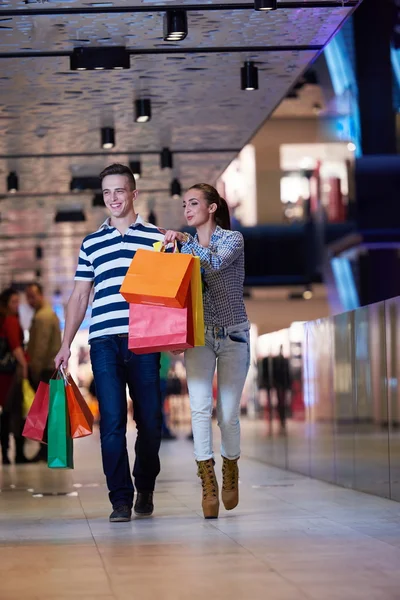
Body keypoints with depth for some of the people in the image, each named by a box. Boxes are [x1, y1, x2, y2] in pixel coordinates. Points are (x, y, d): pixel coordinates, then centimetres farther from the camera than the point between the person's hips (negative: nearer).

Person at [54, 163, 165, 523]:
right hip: (103, 342, 1)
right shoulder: (91, 243, 16)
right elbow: (80, 296, 18)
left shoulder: (156, 237, 10)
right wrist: (66, 344, 13)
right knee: (112, 422, -6)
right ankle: (121, 499, -3)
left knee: (150, 420, 2)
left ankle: (145, 489, 22)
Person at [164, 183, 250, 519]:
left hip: (233, 334, -2)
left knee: (228, 413, -1)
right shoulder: (185, 247, 11)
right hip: (199, 336, 2)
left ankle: (231, 470, 26)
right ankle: (208, 484, -16)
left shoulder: (232, 239, -2)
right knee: (201, 408, -16)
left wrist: (185, 241, -26)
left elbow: (216, 262, -22)